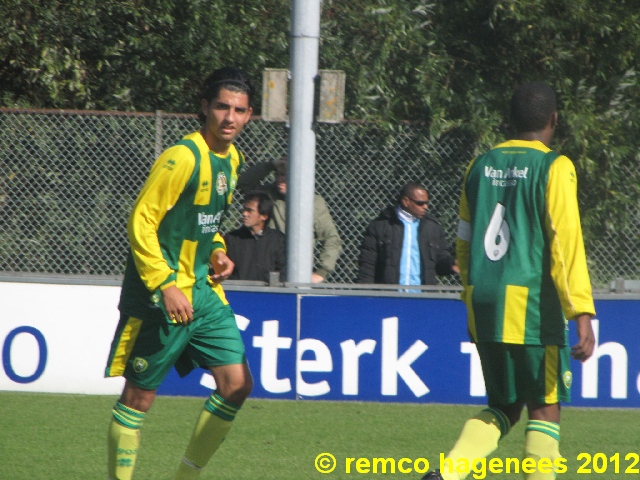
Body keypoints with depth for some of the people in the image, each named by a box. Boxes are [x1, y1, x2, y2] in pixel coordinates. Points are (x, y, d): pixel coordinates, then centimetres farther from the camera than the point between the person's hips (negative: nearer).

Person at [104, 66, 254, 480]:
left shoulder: (233, 159, 10)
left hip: (205, 292, 8)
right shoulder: (182, 158, -17)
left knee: (237, 384, 1)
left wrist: (217, 252, 5)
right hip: (162, 298, -8)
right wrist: (165, 286, -22)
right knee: (140, 395, -2)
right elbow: (141, 222, -18)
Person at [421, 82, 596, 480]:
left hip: (483, 305, 6)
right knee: (545, 409, 3)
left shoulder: (481, 166, 11)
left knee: (504, 407, 15)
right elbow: (565, 241, -15)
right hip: (532, 305, -6)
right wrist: (582, 313, -18)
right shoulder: (554, 167, -7)